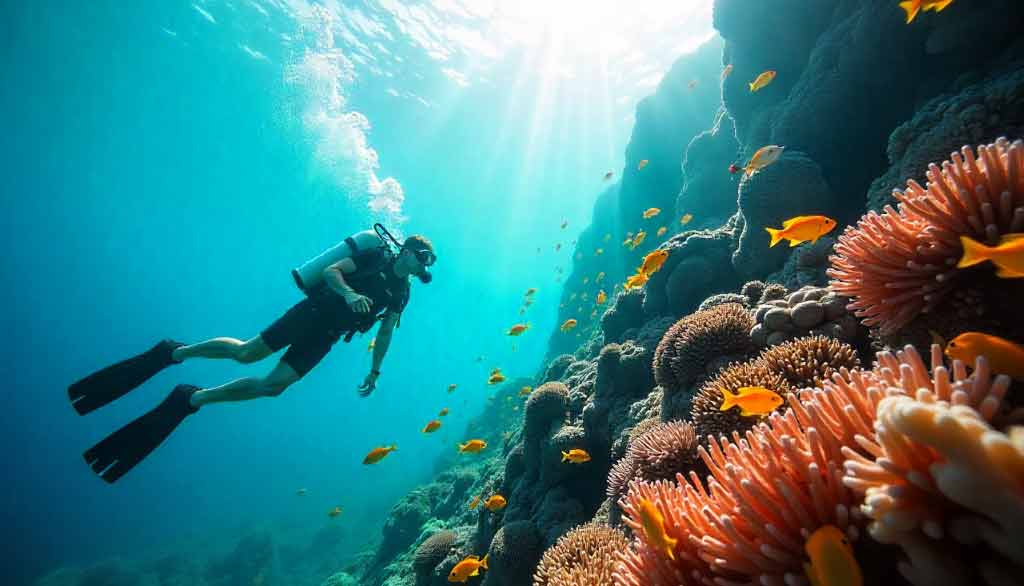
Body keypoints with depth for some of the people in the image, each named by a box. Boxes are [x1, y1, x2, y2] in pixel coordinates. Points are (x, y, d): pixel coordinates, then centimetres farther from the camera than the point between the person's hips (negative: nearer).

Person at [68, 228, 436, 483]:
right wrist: (348, 293, -31)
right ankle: (174, 351, 14)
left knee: (272, 386, -6)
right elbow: (331, 270, -12)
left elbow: (384, 334, 15)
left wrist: (374, 371, 12)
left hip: (324, 338, 4)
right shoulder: (375, 254, -4)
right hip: (313, 311, -4)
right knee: (246, 352, -10)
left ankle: (191, 400, 8)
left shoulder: (401, 293, 11)